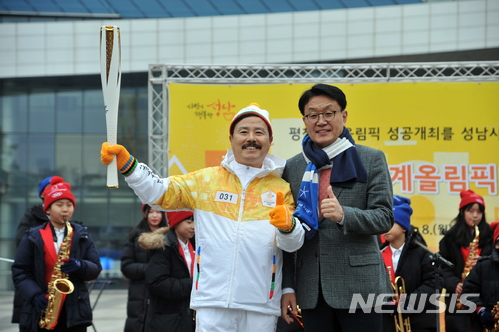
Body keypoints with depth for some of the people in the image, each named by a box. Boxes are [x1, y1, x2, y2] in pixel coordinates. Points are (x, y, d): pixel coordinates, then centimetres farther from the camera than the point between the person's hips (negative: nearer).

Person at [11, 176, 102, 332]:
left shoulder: (82, 235, 9)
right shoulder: (33, 237, 3)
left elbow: (96, 268, 7)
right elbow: (19, 271, 0)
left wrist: (80, 266, -15)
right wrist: (35, 295, -15)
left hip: (75, 311, 1)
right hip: (40, 312, -1)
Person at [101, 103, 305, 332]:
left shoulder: (282, 189, 8)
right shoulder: (207, 180, 9)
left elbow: (293, 244, 0)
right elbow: (159, 193, 3)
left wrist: (288, 225, -23)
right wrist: (126, 163, -10)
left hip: (262, 305, 1)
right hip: (213, 299, 0)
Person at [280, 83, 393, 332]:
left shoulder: (371, 160, 3)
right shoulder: (292, 168, 11)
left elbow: (384, 218, -4)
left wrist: (344, 215, -22)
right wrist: (287, 286, 5)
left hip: (358, 284, -3)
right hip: (312, 290, 3)